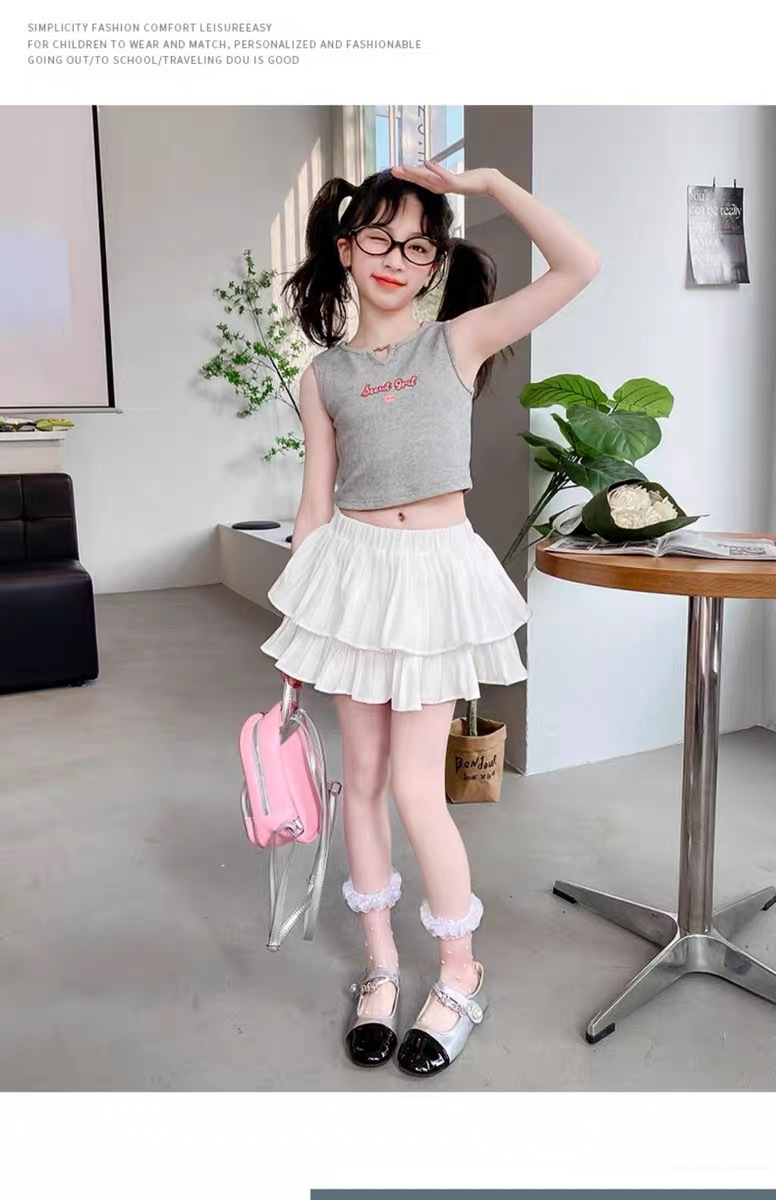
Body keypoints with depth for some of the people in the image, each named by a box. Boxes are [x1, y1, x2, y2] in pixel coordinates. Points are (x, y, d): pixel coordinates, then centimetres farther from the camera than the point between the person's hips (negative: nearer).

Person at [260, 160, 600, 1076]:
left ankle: (461, 976, 21)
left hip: (437, 571, -2)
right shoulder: (324, 377, 6)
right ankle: (380, 965, 29)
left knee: (415, 786, -2)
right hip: (355, 568, 3)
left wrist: (487, 182, -6)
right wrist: (294, 633, 6)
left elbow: (579, 266, -7)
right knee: (362, 777, 9)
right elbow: (315, 504, 6)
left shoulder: (461, 341, 2)